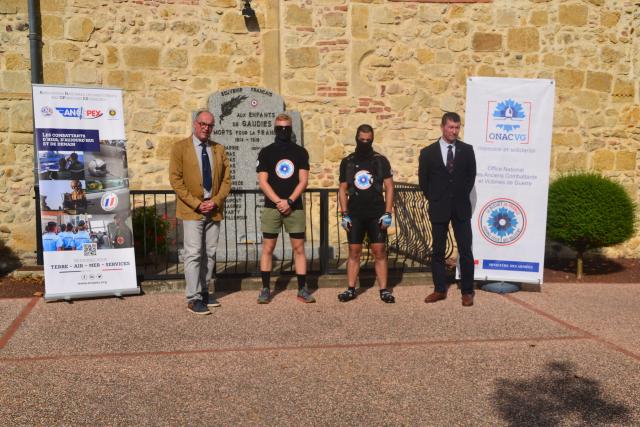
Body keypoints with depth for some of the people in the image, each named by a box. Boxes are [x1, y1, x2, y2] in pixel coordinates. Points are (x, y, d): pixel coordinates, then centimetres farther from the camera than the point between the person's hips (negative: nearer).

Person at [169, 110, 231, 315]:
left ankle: (204, 292, 19)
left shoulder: (219, 149, 12)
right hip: (192, 210, -4)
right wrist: (197, 204, -13)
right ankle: (193, 298, -2)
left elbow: (226, 179, 10)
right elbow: (175, 179, -7)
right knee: (194, 253, -6)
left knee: (209, 254, 9)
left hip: (214, 210, 5)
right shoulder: (180, 147, -1)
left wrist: (216, 201, -6)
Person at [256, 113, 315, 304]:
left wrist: (289, 201, -11)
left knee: (299, 248, 2)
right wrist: (278, 202, -12)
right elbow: (262, 181, -1)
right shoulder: (266, 152, 5)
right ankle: (265, 289, 9)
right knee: (268, 248, 1)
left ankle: (302, 289, 8)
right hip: (271, 207, -1)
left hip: (295, 207, 1)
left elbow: (303, 180, 1)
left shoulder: (300, 152, 8)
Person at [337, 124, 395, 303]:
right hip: (355, 215, 1)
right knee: (354, 251, 4)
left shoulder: (380, 160, 1)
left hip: (376, 214, -1)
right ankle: (351, 289, 11)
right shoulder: (347, 162, 5)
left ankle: (384, 289, 5)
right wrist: (344, 214, 0)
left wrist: (388, 213, -8)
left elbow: (389, 187, 0)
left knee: (379, 251, 0)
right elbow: (342, 189, 8)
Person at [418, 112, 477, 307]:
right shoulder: (428, 152, 0)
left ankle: (467, 291, 8)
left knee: (465, 251, -1)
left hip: (461, 208, 0)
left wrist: (462, 196, 6)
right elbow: (423, 181, 6)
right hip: (438, 208, 0)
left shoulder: (467, 150, 3)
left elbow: (471, 175, 11)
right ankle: (440, 289, 17)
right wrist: (434, 199, 5)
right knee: (438, 251, 6)